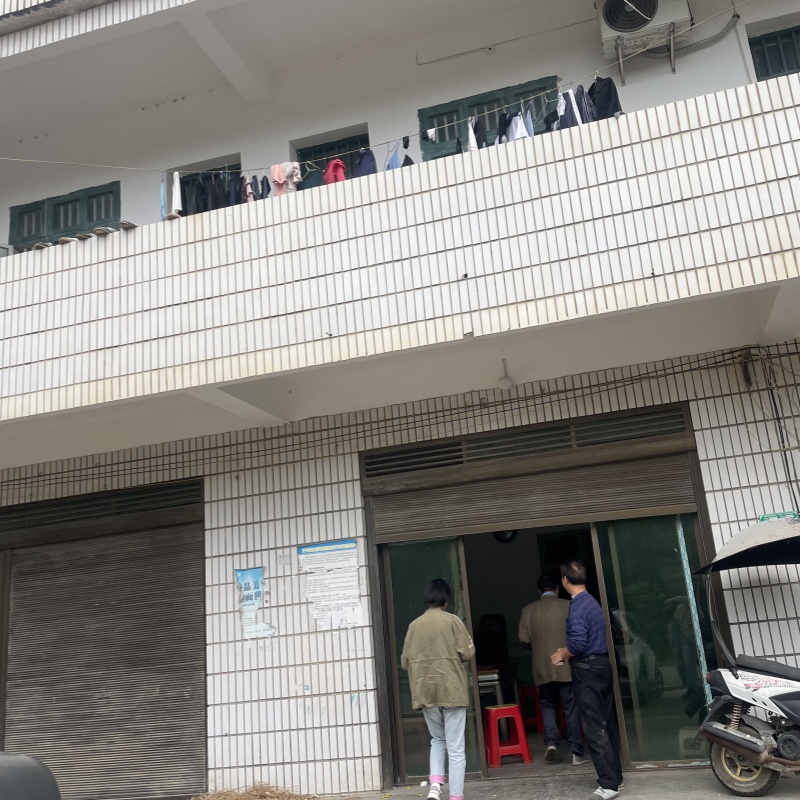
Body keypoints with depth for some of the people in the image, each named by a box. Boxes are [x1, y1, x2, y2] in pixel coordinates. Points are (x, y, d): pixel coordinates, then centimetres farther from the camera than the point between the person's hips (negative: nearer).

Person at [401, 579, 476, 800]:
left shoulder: (414, 625, 4)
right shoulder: (452, 620, -4)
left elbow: (405, 662, 5)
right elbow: (467, 653, -8)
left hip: (425, 692, 3)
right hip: (451, 690, -3)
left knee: (438, 739, 22)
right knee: (456, 748, 5)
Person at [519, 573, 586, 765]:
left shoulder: (528, 610, 1)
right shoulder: (567, 606, -5)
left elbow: (524, 639, 0)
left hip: (542, 668, 2)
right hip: (566, 666, -2)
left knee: (548, 705, 16)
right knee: (571, 707, 5)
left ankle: (551, 742, -1)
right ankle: (576, 753, 6)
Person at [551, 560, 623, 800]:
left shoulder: (577, 605, -17)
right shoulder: (592, 601, 11)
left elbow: (578, 643, -25)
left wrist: (562, 654, -7)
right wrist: (568, 652, 17)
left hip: (587, 671, -9)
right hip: (602, 666, 9)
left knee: (595, 729, -4)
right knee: (607, 725, 13)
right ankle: (615, 777, 20)